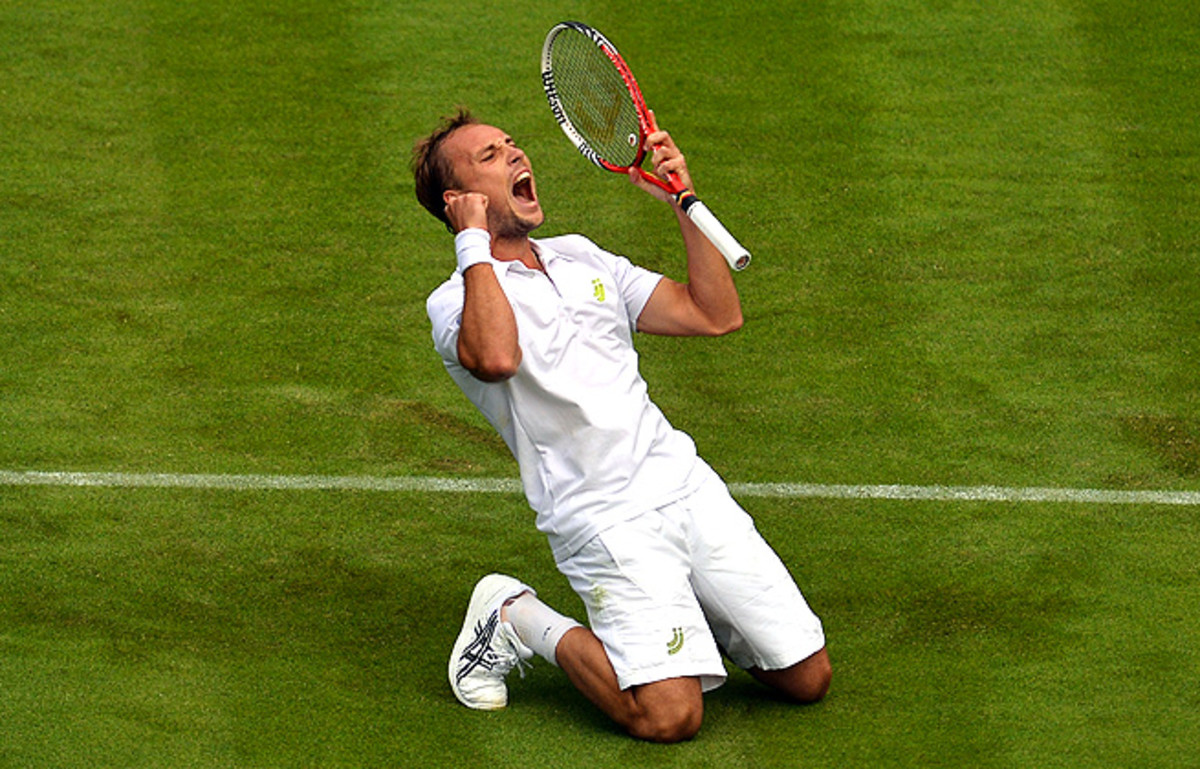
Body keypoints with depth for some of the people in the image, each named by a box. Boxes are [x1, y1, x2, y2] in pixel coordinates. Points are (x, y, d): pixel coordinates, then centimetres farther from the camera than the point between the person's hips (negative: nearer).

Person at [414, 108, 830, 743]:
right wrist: (474, 239, -15)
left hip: (687, 484, 6)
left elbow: (717, 316, 16)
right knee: (669, 715, -22)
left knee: (807, 679, 0)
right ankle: (518, 620, 2)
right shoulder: (455, 303, -2)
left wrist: (685, 200, 7)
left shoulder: (580, 257, 18)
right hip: (605, 520, -6)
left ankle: (681, 612, 22)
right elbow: (496, 357, -28)